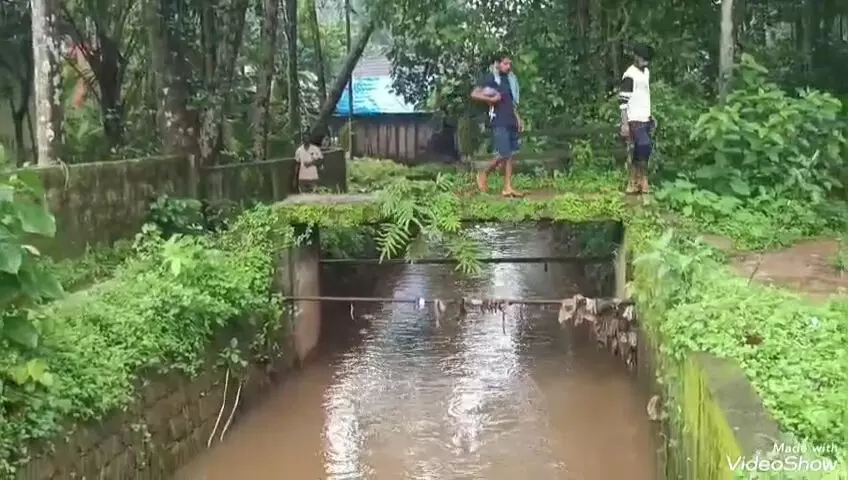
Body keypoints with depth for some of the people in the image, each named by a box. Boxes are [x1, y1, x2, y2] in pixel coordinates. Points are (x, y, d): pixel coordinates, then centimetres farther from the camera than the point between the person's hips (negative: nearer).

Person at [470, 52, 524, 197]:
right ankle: (484, 174, 10)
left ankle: (507, 188, 3)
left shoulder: (510, 79, 18)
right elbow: (474, 94, -11)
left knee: (511, 155, 2)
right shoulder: (489, 78, -4)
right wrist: (491, 99, -17)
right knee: (503, 155, -13)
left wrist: (518, 119, 15)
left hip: (511, 122, 7)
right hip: (499, 122, -7)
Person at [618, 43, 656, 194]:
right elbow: (623, 100, -15)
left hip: (645, 119, 8)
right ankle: (642, 182, -5)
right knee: (644, 147, -15)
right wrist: (624, 124, -19)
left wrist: (652, 116, 21)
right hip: (635, 120, -8)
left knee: (638, 152, 7)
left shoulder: (646, 72, 14)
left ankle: (634, 184, 11)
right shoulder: (630, 75, -12)